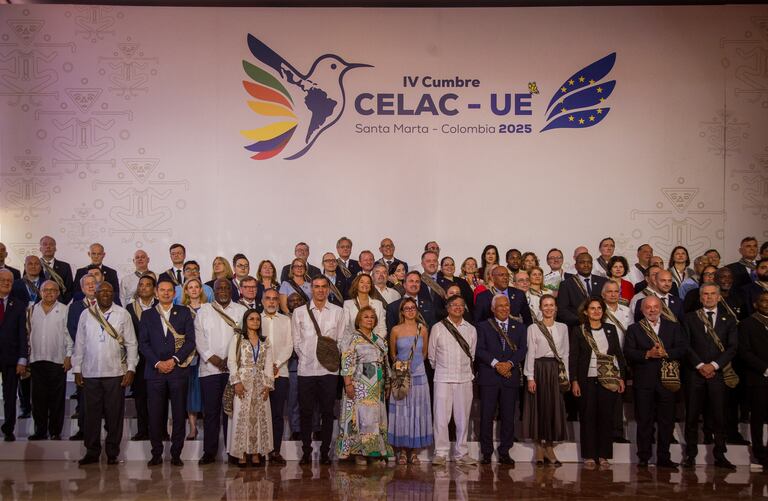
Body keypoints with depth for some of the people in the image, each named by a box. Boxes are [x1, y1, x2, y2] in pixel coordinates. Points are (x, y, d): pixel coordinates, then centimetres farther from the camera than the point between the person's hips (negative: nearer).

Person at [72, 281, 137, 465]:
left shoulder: (123, 314, 2)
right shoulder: (86, 314, 7)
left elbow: (131, 343, 2)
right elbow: (79, 344, 10)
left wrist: (131, 368, -4)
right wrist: (77, 369, 5)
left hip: (115, 372, -1)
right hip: (90, 373, 1)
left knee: (114, 414, 2)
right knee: (92, 414, 5)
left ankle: (112, 453, 12)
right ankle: (92, 452, 15)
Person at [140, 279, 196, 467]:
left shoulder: (184, 312, 9)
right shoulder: (147, 315, 12)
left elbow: (190, 341, 2)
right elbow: (143, 343, 5)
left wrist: (174, 360, -9)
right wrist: (158, 363, -8)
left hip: (178, 369, -1)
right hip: (155, 370, 1)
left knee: (179, 414, 0)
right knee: (155, 415, 1)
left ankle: (176, 454, 7)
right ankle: (156, 454, 10)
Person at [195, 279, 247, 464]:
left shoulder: (241, 310, 11)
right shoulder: (204, 311, 12)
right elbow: (199, 337, 5)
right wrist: (212, 357, -8)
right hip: (210, 368, 0)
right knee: (211, 411, 1)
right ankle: (209, 452, 8)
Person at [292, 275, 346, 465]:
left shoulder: (337, 312, 7)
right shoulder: (299, 312, 7)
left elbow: (342, 340, 7)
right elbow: (296, 341, 7)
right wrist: (306, 357, 0)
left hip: (329, 369, 0)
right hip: (306, 369, 0)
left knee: (327, 412, 3)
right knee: (306, 412, 2)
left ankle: (325, 452, 11)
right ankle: (306, 452, 11)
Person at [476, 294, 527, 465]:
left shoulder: (519, 327, 14)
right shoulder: (483, 326, 7)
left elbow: (523, 349, 3)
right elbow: (479, 349, -3)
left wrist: (510, 363, -12)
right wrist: (495, 363, -14)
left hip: (511, 376, 2)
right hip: (489, 376, -2)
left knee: (508, 417, 3)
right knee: (487, 416, -1)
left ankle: (504, 452, 12)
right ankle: (486, 452, 7)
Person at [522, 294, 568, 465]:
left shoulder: (562, 328, 10)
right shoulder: (533, 328, 0)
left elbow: (565, 353, 12)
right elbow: (530, 354, -3)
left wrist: (566, 375, 6)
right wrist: (530, 377, -9)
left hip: (557, 371, 3)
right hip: (540, 369, -3)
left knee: (555, 407, 2)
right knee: (539, 406, -1)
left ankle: (549, 448, 12)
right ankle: (539, 449, 7)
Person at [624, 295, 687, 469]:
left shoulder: (673, 327, 13)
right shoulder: (634, 329, 9)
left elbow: (683, 349, 3)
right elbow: (628, 353, -2)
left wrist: (666, 353, -12)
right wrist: (648, 354, -15)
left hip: (666, 380, 1)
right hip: (644, 381, -1)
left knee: (666, 420, 3)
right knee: (644, 420, 2)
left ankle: (663, 458, 11)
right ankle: (643, 458, 8)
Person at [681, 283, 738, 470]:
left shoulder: (728, 320, 11)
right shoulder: (690, 318, 9)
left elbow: (733, 347, 2)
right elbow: (686, 345, 1)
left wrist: (714, 365, -10)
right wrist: (700, 365, -10)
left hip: (719, 373, 0)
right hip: (695, 372, 0)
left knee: (719, 416, 0)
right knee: (692, 416, 2)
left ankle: (720, 456, 7)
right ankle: (690, 455, 8)